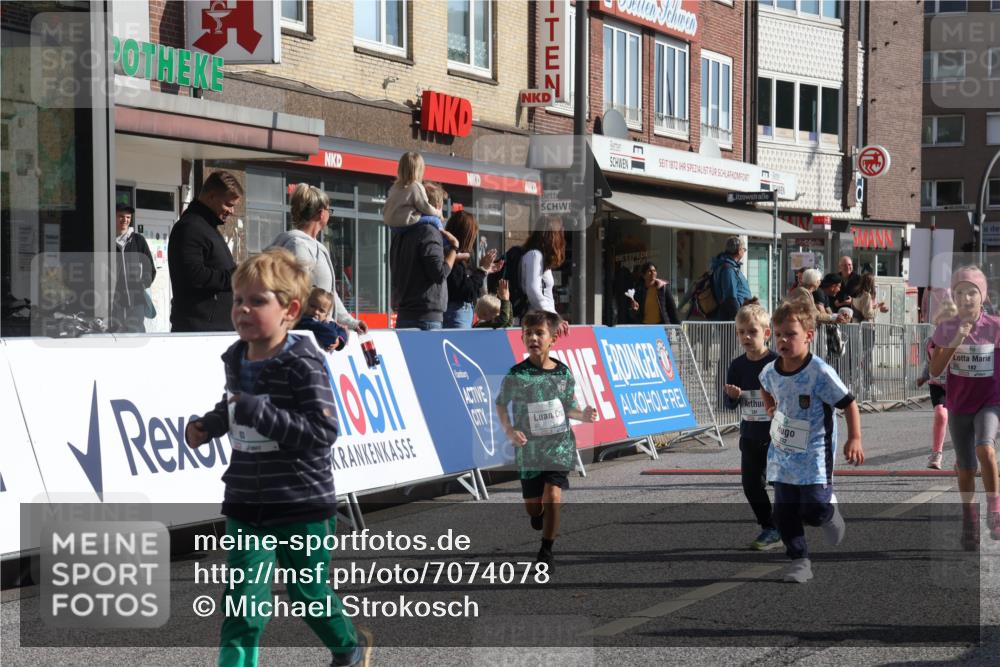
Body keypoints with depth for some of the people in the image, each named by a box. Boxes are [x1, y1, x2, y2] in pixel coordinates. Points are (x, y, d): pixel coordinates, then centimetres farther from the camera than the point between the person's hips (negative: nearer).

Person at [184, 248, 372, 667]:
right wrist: (207, 426, 8)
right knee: (242, 603, -4)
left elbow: (322, 431, -26)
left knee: (310, 595, 13)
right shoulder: (236, 359, 5)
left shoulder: (303, 365, -17)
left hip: (303, 508, -5)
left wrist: (260, 412, -30)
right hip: (246, 507, 5)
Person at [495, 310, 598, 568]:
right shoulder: (517, 375, -8)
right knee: (533, 506, 6)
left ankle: (546, 551, 0)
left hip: (559, 446, 0)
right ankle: (542, 516, 45)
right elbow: (501, 405, 2)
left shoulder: (564, 373, -2)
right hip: (530, 447, 0)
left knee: (552, 496, -16)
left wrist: (583, 415, -11)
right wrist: (509, 430, -13)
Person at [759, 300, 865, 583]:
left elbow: (848, 403, -14)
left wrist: (854, 439, -21)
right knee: (785, 513, 2)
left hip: (814, 455, -5)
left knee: (814, 510, -10)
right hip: (782, 453, 5)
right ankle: (799, 560, 13)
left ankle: (830, 511, 25)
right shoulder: (771, 371, -1)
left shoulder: (820, 373, -19)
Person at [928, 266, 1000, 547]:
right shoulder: (946, 328, -4)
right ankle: (970, 525, 28)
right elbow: (935, 370, -12)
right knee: (966, 470, 10)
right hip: (958, 405, 2)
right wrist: (955, 342, -23)